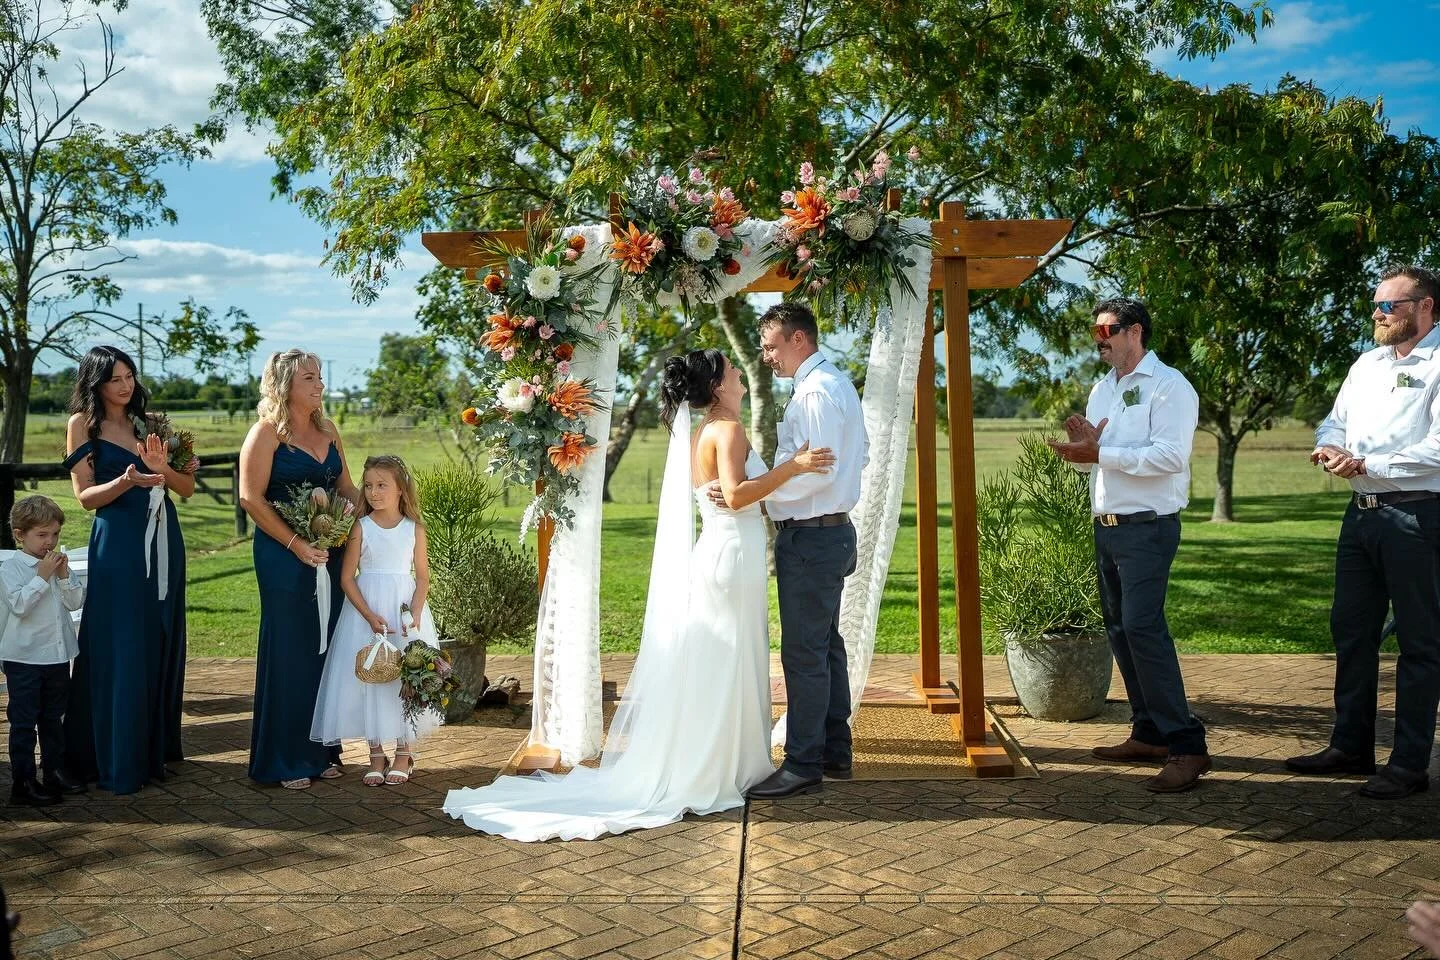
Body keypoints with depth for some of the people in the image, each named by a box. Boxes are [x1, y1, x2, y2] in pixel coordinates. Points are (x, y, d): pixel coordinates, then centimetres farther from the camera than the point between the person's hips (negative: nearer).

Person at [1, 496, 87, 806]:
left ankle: (55, 771, 26)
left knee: (53, 718, 16)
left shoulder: (59, 563, 6)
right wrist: (42, 577, -21)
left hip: (58, 654, 6)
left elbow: (76, 601, 2)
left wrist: (63, 576, -11)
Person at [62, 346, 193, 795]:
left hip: (163, 541, 5)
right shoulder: (83, 424, 1)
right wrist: (127, 481, -22)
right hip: (118, 543, -5)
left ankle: (157, 747, 24)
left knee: (162, 644, 10)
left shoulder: (146, 423, 13)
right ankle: (117, 762, 5)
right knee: (120, 650, -3)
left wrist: (162, 467, -12)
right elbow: (85, 496, -5)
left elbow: (187, 487, 8)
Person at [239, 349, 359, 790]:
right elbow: (251, 497, -13)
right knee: (289, 653, 0)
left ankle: (321, 750, 22)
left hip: (329, 555, 6)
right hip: (284, 557, -6)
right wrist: (296, 544, -17)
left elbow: (347, 488, 17)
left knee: (327, 650, 10)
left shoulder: (328, 431, 12)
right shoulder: (267, 432, -7)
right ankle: (284, 761, 11)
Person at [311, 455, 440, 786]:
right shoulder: (361, 528, -3)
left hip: (405, 608, 0)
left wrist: (415, 613, -13)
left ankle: (404, 753, 16)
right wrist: (370, 616, -15)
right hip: (365, 609, 0)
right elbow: (347, 578, -5)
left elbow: (423, 576, 2)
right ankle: (376, 754, 13)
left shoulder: (414, 529, -1)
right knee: (368, 677, 1)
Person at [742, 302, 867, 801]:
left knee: (804, 653, -5)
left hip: (811, 536, -11)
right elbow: (858, 450, 22)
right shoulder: (837, 383, 15)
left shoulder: (815, 392, -18)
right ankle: (835, 752, 26)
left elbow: (818, 470, -26)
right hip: (830, 531, 11)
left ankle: (804, 764, 2)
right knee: (826, 646, 17)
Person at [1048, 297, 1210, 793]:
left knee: (1143, 627, -18)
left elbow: (1171, 455, -21)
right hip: (1107, 525, 9)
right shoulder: (1101, 390, 17)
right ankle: (1149, 733, 21)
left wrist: (1100, 453, -22)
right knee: (1119, 628, 11)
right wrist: (1082, 445, -3)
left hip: (1147, 526, -9)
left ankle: (1186, 746, -14)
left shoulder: (1168, 385, -9)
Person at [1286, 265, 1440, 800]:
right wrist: (1330, 446, -6)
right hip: (1362, 513, 8)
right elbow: (1336, 421, 17)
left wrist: (1366, 464, -20)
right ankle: (1350, 746, 25)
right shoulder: (1368, 364, 14)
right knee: (1350, 631, 13)